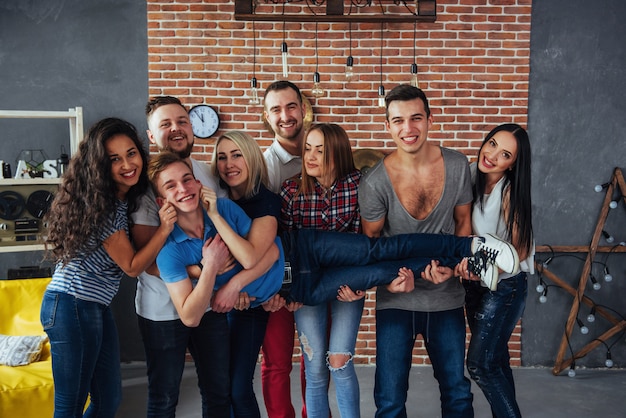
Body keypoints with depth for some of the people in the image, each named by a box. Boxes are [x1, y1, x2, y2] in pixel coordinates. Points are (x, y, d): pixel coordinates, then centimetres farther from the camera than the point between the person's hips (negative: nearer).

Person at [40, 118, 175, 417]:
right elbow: (132, 266, -14)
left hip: (97, 307, 9)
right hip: (72, 306, -9)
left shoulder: (127, 198, 7)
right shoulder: (101, 204, -19)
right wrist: (165, 228, -25)